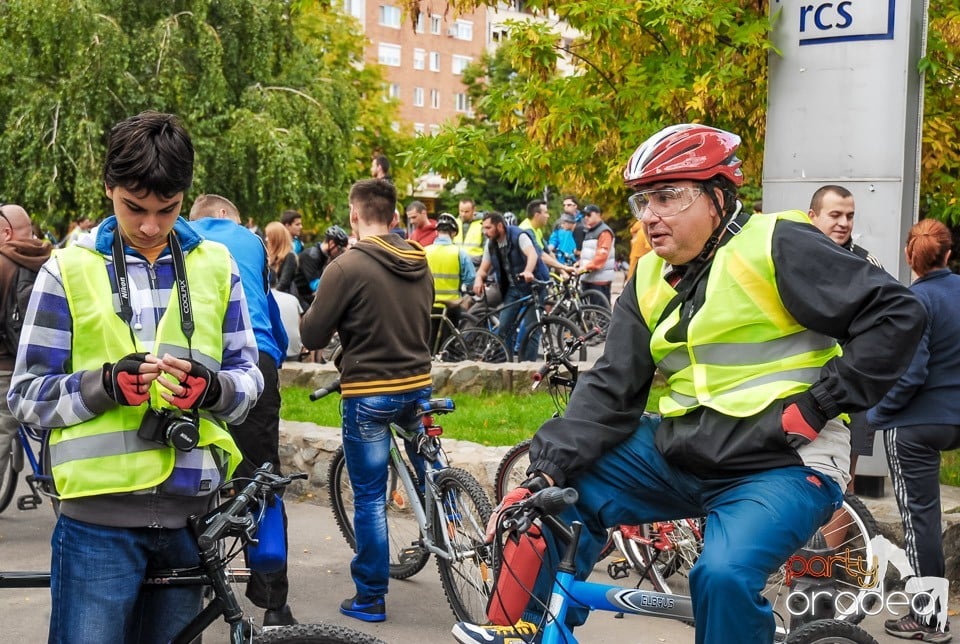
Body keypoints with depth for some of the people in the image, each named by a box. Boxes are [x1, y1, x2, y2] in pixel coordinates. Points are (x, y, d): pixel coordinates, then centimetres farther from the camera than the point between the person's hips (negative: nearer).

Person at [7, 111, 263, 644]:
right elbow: (26, 395, -1)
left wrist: (213, 388, -13)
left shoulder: (215, 266, 7)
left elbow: (248, 374, 9)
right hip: (100, 514, -2)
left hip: (189, 510, 3)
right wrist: (106, 384, -19)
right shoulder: (69, 270, 0)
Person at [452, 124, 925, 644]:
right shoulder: (650, 280, 8)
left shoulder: (776, 248, -12)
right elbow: (611, 390, 3)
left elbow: (896, 313, -14)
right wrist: (546, 471, -10)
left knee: (724, 574, -30)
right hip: (679, 454, 7)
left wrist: (820, 403, -16)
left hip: (781, 464, -7)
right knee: (567, 494, -2)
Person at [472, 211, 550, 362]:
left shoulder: (519, 236, -16)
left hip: (532, 284, -6)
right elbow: (484, 267, 6)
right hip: (513, 288, 6)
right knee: (503, 328, -1)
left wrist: (528, 272, -52)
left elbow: (532, 254, -32)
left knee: (531, 329, -6)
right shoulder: (491, 244, 5)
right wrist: (478, 279, -17)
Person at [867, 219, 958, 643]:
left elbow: (909, 374, -21)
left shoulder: (916, 300, -17)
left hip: (914, 424, -7)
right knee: (926, 512, 20)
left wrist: (877, 412, -8)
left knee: (918, 516, 1)